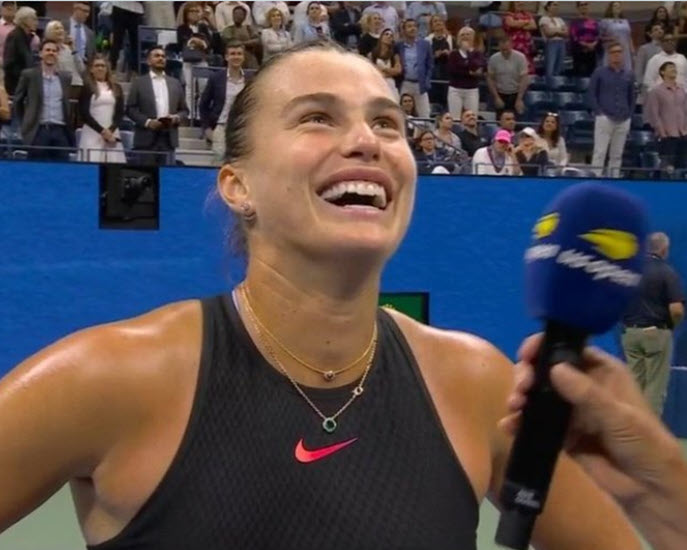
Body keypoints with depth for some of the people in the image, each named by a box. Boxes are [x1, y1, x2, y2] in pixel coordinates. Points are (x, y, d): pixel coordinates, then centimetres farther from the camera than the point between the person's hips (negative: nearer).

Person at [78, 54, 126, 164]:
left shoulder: (116, 88, 13)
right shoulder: (87, 87, 3)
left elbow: (120, 113, 8)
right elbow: (84, 114, -4)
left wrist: (111, 130, -8)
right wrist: (101, 130, -11)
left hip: (112, 133, 3)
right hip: (92, 134, -3)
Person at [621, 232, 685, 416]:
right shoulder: (667, 272, -10)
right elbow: (677, 310, -17)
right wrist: (672, 326, 2)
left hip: (630, 333, 5)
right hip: (657, 333, -5)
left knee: (634, 384, 11)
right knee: (655, 387, 1)